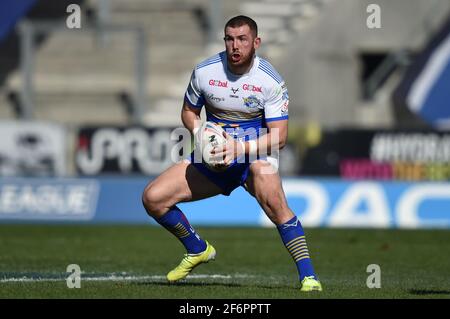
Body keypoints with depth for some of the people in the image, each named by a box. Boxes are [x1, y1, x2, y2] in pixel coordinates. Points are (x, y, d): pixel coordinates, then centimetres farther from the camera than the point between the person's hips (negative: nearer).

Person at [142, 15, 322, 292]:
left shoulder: (271, 80, -15)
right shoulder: (204, 72, -6)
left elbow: (278, 136, -17)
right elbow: (189, 112, 10)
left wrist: (240, 148, -31)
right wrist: (199, 132, -13)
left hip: (256, 154, -4)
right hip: (212, 155, 4)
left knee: (273, 201, -37)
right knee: (153, 197, -9)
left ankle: (308, 276, -30)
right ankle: (198, 250, 16)